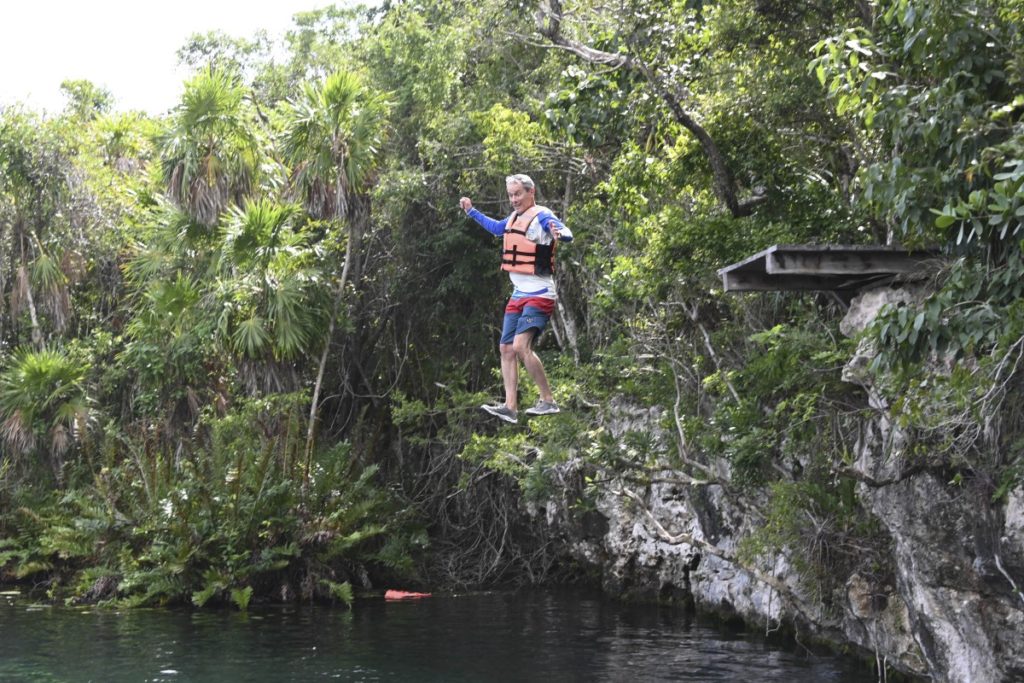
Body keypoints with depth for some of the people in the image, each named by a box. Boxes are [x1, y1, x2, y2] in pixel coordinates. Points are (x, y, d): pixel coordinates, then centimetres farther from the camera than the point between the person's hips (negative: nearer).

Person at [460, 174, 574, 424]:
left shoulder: (541, 216, -12)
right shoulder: (514, 217, 13)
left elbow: (568, 234, -29)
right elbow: (496, 228, 36)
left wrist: (559, 233, -52)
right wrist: (472, 212, 40)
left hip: (539, 295, -9)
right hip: (518, 295, 9)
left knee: (521, 346, -22)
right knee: (506, 349, 5)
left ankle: (548, 401, -16)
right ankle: (510, 407, 6)